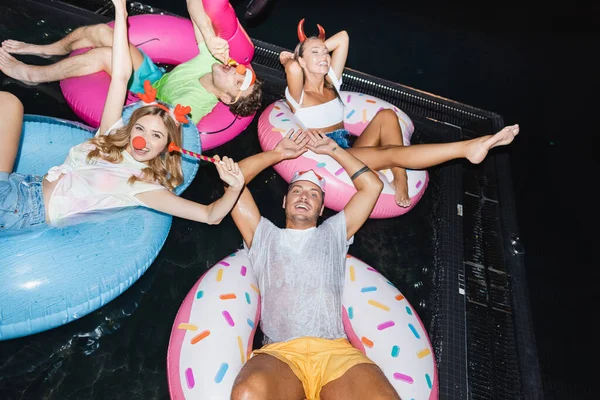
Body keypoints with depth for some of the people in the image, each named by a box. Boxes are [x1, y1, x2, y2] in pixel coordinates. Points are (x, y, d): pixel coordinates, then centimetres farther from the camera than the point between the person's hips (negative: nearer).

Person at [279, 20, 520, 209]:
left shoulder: (331, 83, 14)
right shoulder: (297, 94, -4)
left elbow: (342, 37, 12)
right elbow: (293, 69, -28)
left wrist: (321, 47, 12)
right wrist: (288, 60, -6)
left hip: (350, 150, 8)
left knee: (386, 115, -16)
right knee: (390, 153, -27)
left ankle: (399, 179, -24)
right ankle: (467, 148, -35)